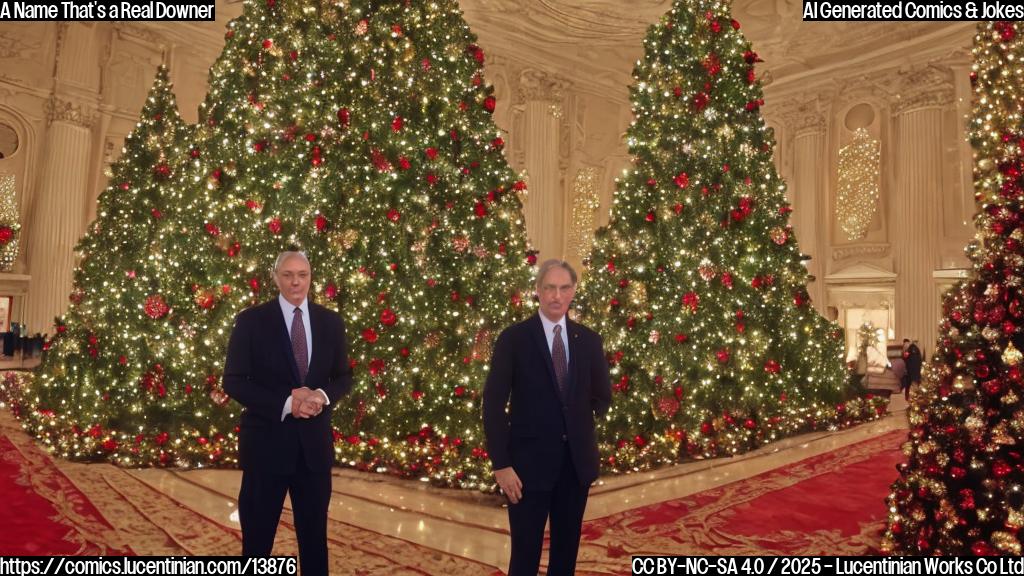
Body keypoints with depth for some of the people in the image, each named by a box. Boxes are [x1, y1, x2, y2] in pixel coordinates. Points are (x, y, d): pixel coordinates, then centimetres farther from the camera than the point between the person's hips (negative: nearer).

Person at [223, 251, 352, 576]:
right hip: (266, 442, -2)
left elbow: (343, 376, 9)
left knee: (315, 536, 15)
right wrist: (285, 402, -19)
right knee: (257, 538, 11)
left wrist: (324, 396, -13)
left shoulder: (330, 322, 5)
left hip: (314, 443, 3)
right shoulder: (251, 320, -5)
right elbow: (233, 382, -7)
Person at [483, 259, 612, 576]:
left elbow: (602, 397, 17)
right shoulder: (513, 338, -7)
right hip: (529, 461, -3)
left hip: (577, 461, 4)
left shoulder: (589, 340, 4)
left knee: (567, 548, 16)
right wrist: (501, 465, -12)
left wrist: (578, 416, 4)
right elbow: (493, 404, -9)